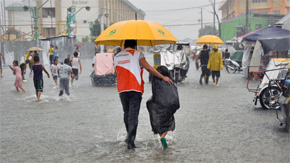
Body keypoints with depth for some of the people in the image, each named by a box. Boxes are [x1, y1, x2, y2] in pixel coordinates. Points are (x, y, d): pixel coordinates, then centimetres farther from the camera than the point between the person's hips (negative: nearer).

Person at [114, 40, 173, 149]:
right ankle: (130, 141, -10)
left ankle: (129, 137, 26)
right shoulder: (137, 54, -1)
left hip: (122, 89, 4)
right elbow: (149, 68, -7)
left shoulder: (116, 57, 15)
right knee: (133, 115, -4)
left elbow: (119, 72, 17)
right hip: (135, 88, -4)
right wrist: (163, 77, -1)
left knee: (127, 114, 17)